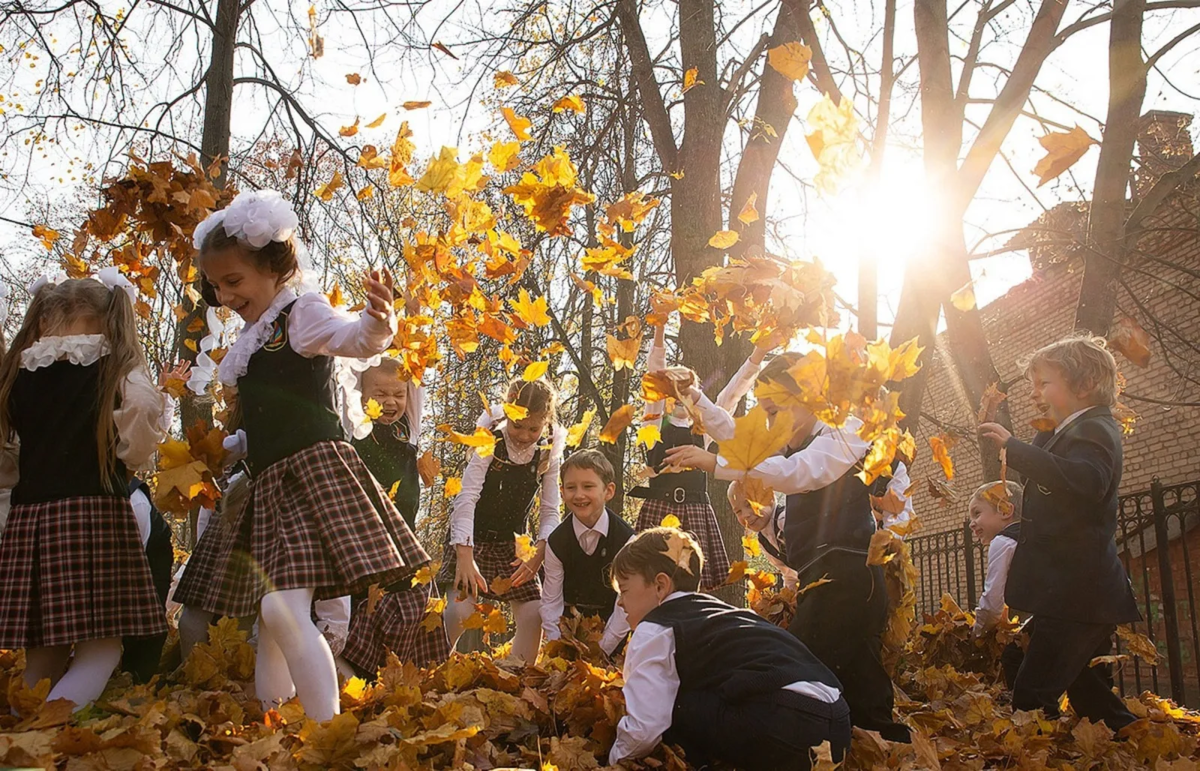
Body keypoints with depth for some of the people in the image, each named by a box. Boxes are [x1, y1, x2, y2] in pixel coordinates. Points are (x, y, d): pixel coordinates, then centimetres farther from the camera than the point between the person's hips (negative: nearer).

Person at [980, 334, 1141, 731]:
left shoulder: (1094, 430, -13)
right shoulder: (1067, 435, 19)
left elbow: (1087, 481, -34)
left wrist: (1014, 446, -36)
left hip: (1077, 594, -11)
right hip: (1077, 593, 11)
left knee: (1033, 695, -15)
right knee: (1085, 690, 19)